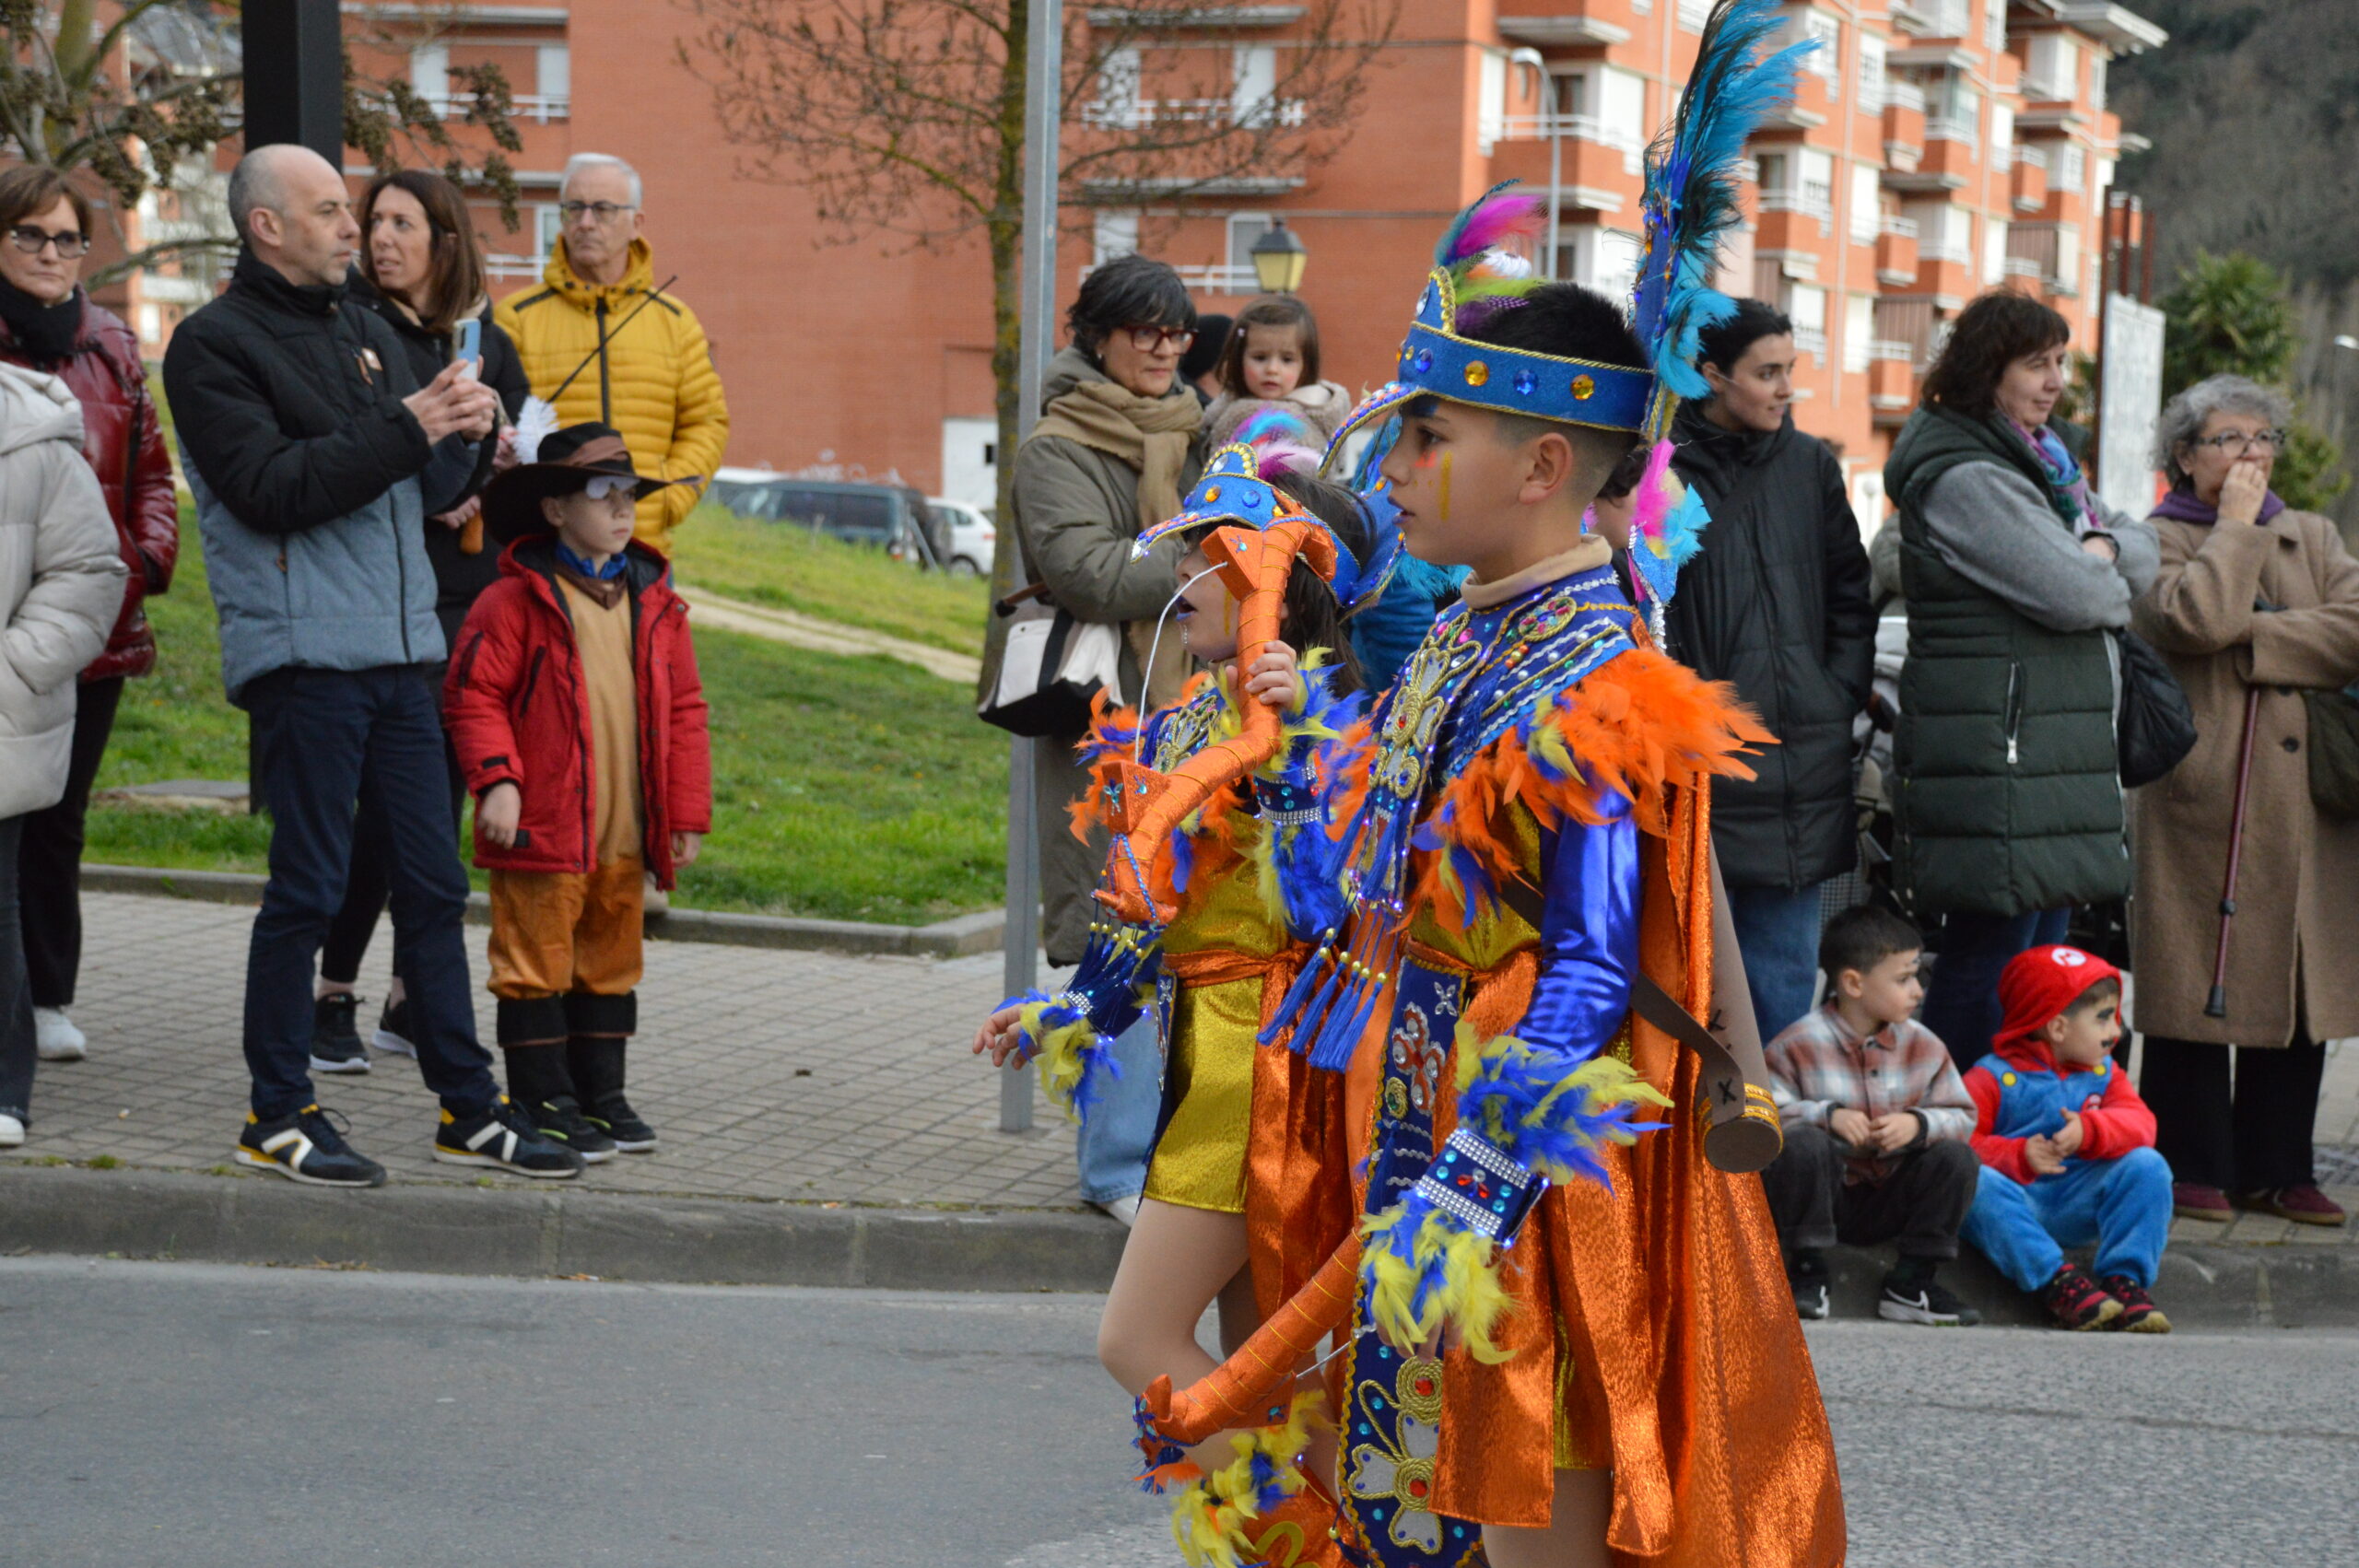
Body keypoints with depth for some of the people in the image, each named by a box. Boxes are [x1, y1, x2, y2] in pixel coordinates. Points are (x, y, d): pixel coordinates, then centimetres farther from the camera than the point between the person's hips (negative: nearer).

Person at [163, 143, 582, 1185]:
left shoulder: (368, 335, 18)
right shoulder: (214, 346, -5)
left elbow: (431, 493, 19)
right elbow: (271, 488, -17)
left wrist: (462, 433, -3)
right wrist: (407, 427, -18)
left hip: (398, 650, 7)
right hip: (300, 655, -7)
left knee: (433, 882, 8)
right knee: (308, 887, -4)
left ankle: (467, 1106, 14)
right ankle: (279, 1114, 5)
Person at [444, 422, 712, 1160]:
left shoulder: (655, 604, 10)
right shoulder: (518, 600, -7)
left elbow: (683, 709, 14)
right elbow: (473, 695, -7)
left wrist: (687, 814, 11)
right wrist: (497, 781, -17)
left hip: (625, 836, 6)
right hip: (542, 829, -6)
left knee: (610, 965, 14)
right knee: (539, 964, -1)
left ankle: (602, 1095, 24)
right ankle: (545, 1104, 6)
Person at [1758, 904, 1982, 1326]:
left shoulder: (1922, 1046, 2)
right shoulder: (1800, 1045, -10)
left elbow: (1962, 1116, 1)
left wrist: (1919, 1124, -20)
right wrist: (1826, 1115, -28)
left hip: (1884, 1207, 4)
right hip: (1822, 1196, -4)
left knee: (1955, 1157, -17)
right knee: (1801, 1143, -33)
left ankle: (1912, 1283, -6)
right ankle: (1807, 1272, -16)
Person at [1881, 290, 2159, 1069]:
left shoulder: (2037, 462, 19)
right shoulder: (1963, 479, -14)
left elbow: (2141, 549, 16)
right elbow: (2075, 595, -19)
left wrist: (2103, 549, -6)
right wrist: (2106, 581, 4)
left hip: (2050, 754, 10)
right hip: (1994, 756, -10)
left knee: (2039, 948, 11)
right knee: (1990, 953, -10)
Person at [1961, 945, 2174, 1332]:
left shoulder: (2104, 1073, 15)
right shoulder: (1993, 1078, -2)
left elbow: (2139, 1124, -3)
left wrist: (2090, 1130, -24)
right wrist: (2018, 1156, -30)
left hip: (2078, 1205, 4)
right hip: (2018, 1202, -4)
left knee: (2147, 1166, -17)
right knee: (1978, 1181, -36)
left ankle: (2124, 1281, -23)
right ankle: (2056, 1279, -40)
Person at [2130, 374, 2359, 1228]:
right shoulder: (2158, 543, 4)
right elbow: (2194, 619, -17)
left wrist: (2251, 643, -10)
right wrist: (2235, 525, -5)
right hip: (2200, 797, -4)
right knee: (2198, 989, -3)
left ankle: (2277, 1167, 13)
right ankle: (2193, 1167, 6)